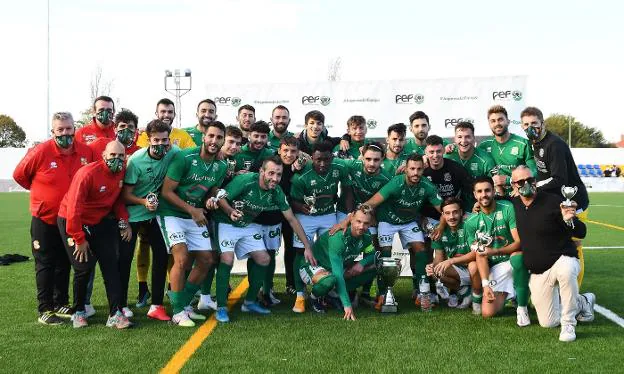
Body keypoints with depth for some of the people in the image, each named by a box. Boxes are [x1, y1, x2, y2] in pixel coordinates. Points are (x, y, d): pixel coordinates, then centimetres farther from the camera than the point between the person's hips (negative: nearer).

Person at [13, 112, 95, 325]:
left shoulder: (86, 152, -8)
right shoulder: (41, 152, -17)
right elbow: (19, 174, -3)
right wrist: (40, 192, 5)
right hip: (44, 219, -4)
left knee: (64, 263, 15)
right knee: (45, 264, 3)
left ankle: (61, 304, 28)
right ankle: (45, 310, 11)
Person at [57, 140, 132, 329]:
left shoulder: (120, 172, -5)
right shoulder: (88, 173, -26)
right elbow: (74, 209, -26)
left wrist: (124, 221, -4)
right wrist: (79, 239, -21)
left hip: (100, 221, 6)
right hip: (73, 222, -6)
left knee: (111, 265, -4)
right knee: (84, 267, -9)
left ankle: (115, 314, -3)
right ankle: (78, 312, 14)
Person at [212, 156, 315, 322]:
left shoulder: (277, 192, -12)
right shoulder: (245, 181, -27)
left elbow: (292, 220, -5)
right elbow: (221, 198, -19)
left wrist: (307, 247, -6)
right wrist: (231, 212, -41)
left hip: (249, 226, 6)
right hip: (227, 223, -6)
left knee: (264, 259, -1)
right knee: (227, 259, -23)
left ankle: (250, 302, 17)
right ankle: (221, 307, -10)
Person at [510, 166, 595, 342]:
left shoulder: (553, 202, -15)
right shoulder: (514, 205, 1)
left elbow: (581, 233, -18)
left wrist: (569, 220, -37)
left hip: (563, 259, -5)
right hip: (537, 273, 5)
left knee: (566, 270, -44)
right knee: (548, 322, 6)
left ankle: (568, 324, -24)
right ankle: (582, 302, 33)